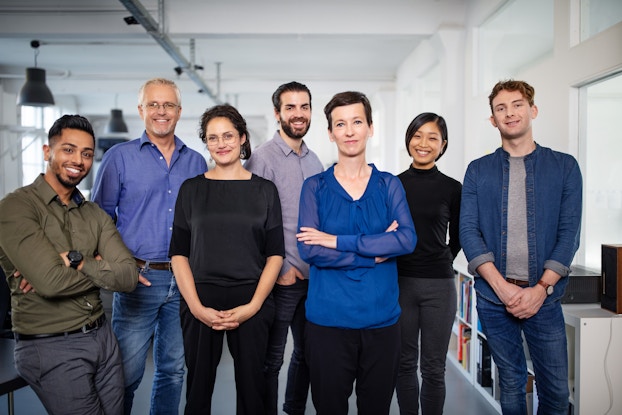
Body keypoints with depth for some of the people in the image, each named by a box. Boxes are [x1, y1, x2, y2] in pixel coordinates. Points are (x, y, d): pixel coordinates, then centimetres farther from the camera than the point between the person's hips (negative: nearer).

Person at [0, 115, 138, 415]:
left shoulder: (95, 215, 7)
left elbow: (129, 277, -6)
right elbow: (51, 282, -23)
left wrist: (75, 262, -18)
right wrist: (100, 269, -7)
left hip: (102, 336, 6)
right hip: (51, 347, -6)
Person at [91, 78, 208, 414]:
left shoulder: (196, 162, 9)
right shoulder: (119, 157, 1)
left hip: (185, 279, 3)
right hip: (138, 280, -3)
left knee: (174, 370, 15)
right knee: (127, 374, 4)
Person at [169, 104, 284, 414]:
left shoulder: (264, 190, 4)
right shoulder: (191, 189, 5)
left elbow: (275, 254, 1)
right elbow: (179, 253, 2)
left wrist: (253, 306, -9)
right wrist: (196, 306, -9)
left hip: (251, 303, 0)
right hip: (200, 304, 1)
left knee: (251, 388, 8)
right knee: (199, 386, 10)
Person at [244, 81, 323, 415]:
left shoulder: (314, 161, 11)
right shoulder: (263, 158, -10)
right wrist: (280, 268, -13)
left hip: (314, 276, 7)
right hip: (282, 277, -7)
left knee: (307, 353, 19)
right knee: (271, 359, 6)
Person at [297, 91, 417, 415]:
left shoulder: (388, 185, 4)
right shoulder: (315, 186, 0)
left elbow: (407, 240, -12)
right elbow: (308, 250, -13)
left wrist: (338, 241, -16)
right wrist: (377, 251, -13)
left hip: (381, 318, 1)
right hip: (328, 319, -1)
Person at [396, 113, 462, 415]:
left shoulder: (453, 189, 0)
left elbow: (457, 239, 10)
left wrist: (437, 264, 10)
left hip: (439, 284, -1)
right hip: (399, 282, 1)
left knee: (433, 367, 8)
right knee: (405, 363, 12)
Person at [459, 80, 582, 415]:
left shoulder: (564, 166, 4)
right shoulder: (478, 171, 5)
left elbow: (569, 232, -2)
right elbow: (468, 230, -3)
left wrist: (541, 289, -12)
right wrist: (501, 286, -13)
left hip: (544, 296, 0)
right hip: (493, 295, 0)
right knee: (511, 384, 13)